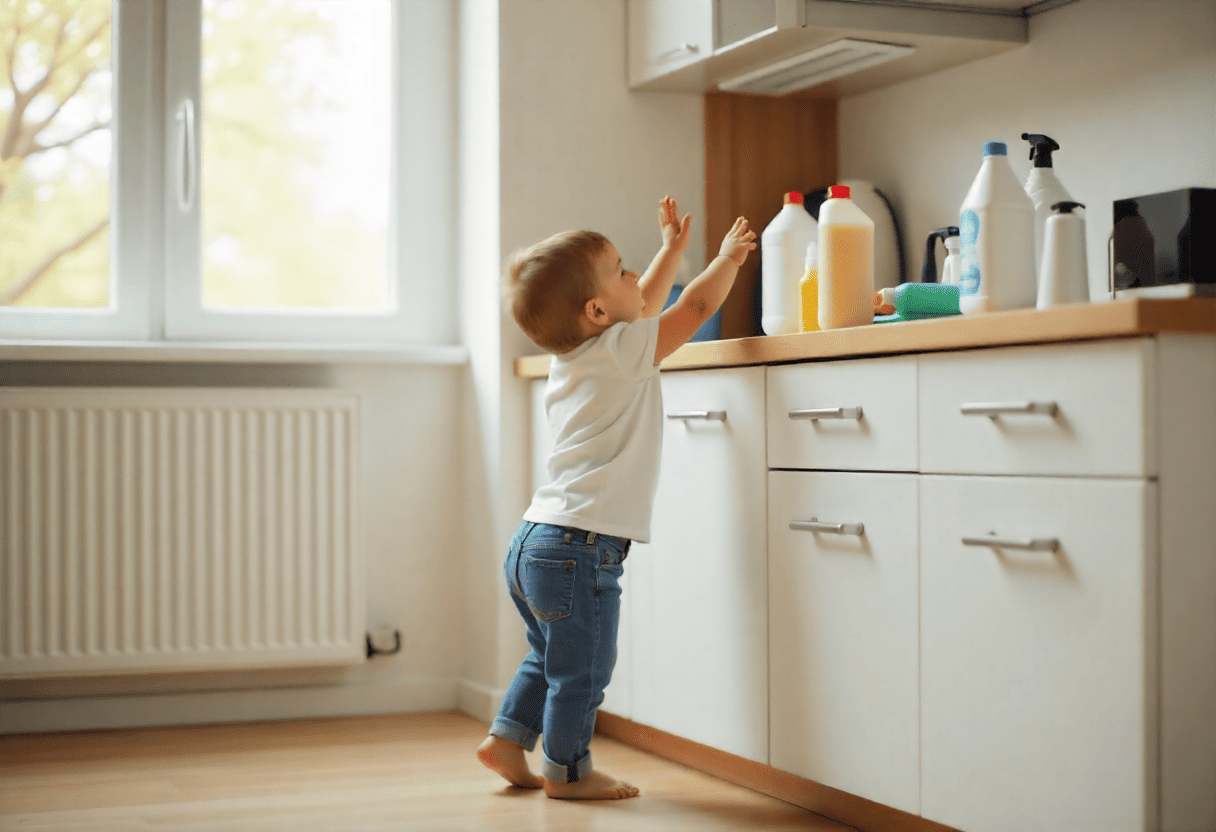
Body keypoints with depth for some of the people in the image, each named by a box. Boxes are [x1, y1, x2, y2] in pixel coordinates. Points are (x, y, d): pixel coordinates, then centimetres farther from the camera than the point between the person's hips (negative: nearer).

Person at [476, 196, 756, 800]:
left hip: (534, 543, 9)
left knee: (551, 657, 25)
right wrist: (729, 257, 12)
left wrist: (672, 249, 38)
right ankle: (567, 771, 16)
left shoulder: (573, 355, 13)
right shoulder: (620, 354, -13)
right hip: (579, 547, -9)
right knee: (581, 668, 5)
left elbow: (641, 308, 30)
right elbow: (696, 307, -5)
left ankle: (506, 740, 29)